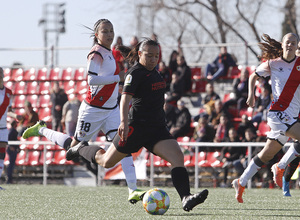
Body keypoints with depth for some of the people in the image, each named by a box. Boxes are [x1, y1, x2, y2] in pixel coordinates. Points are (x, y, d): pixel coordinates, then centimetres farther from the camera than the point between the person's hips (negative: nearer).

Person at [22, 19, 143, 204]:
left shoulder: (108, 52, 12)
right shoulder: (97, 53, -17)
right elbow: (92, 79, -29)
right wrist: (118, 78, -26)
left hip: (111, 109, 8)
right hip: (94, 110, -7)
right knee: (74, 146, 6)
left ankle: (133, 190, -15)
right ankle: (42, 130, 31)